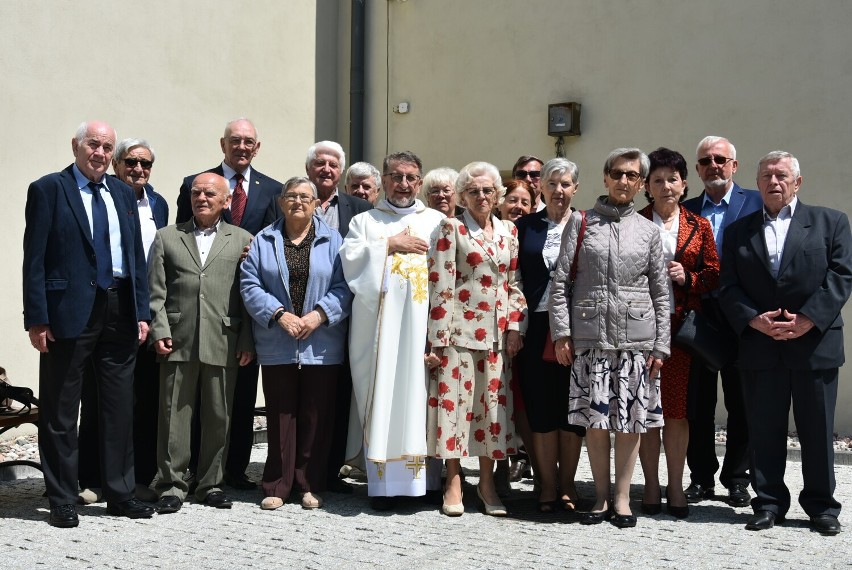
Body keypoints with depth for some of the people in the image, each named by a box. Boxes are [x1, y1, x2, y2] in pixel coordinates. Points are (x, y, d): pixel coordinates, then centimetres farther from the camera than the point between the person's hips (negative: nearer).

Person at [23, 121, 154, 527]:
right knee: (60, 412, 4)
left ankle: (120, 493, 22)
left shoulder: (123, 194, 13)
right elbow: (35, 260, -7)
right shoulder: (48, 189, -3)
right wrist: (37, 318, -13)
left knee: (120, 409, 11)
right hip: (70, 311, -5)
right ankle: (62, 500, 14)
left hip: (120, 313, 5)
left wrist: (142, 312, 7)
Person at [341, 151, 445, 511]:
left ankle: (416, 476, 3)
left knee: (417, 392, -3)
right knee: (381, 395, -4)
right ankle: (382, 480, -1)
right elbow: (349, 258, -1)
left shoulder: (436, 221, 17)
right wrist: (391, 244, -4)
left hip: (421, 323, 1)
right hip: (378, 324, 0)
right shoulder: (365, 221, 16)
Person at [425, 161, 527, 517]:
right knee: (455, 398, -2)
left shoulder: (509, 231, 12)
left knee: (494, 401, 6)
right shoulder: (452, 228, -1)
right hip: (460, 328, -4)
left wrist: (515, 327, 3)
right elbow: (441, 285, -6)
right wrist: (439, 338, -11)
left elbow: (515, 283, 14)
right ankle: (454, 481, 10)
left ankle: (487, 481, 17)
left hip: (497, 332, 4)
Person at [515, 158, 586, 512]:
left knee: (572, 404, 3)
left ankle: (566, 484, 15)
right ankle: (547, 486, 12)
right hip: (536, 326, 1)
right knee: (540, 406, 3)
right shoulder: (525, 226, 9)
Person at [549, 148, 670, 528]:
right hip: (590, 333, -1)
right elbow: (560, 280, 2)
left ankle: (622, 497, 14)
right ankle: (602, 496, 14)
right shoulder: (581, 222, 6)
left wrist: (660, 345, 3)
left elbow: (660, 292, 9)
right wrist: (561, 332, -5)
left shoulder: (647, 230, 10)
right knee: (595, 418, 1)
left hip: (635, 335, 1)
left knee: (631, 419, 3)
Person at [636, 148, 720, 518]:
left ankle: (676, 487, 13)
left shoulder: (698, 227, 10)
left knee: (677, 408, 2)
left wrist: (687, 277, -7)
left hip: (681, 324, 1)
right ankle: (651, 487, 12)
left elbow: (714, 275, 10)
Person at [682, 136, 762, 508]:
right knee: (698, 402, 7)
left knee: (741, 402, 6)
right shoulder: (686, 210, 10)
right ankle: (701, 477, 19)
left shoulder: (756, 203, 1)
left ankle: (737, 480, 18)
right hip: (697, 315, 2)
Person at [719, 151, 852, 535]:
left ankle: (821, 507, 17)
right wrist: (755, 320, -12)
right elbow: (728, 287, 5)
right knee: (764, 430, 5)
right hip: (760, 347, 2)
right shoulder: (739, 231, 12)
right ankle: (768, 503, 15)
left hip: (815, 343, -1)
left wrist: (807, 320, -14)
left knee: (817, 429, 5)